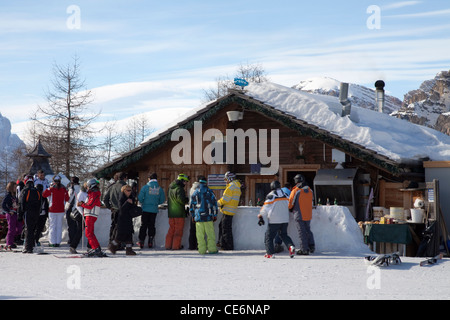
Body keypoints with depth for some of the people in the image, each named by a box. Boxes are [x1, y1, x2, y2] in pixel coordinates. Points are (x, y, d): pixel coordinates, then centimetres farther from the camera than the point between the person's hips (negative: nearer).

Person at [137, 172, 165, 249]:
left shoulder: (145, 187, -9)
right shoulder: (160, 189, -1)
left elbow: (140, 198, -12)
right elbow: (162, 200, 1)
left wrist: (143, 203, 9)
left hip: (145, 209, -2)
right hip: (154, 210, 2)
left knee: (143, 225, 5)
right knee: (151, 226, 11)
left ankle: (141, 241, 3)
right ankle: (150, 242, 9)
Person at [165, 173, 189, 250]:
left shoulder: (170, 188, 13)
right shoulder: (179, 189, -15)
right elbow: (181, 199, -26)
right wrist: (187, 200, -5)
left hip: (171, 212, 8)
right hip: (179, 213, -8)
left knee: (171, 229, 14)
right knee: (178, 229, 0)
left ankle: (168, 245, 14)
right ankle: (176, 246, 1)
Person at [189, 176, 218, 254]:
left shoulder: (194, 193, 6)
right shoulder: (209, 192, 1)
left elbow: (191, 206, 10)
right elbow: (214, 204, 2)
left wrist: (193, 216, 19)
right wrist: (215, 215, 8)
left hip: (198, 217, 1)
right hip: (208, 216, -1)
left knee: (200, 235, 4)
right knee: (210, 233, 3)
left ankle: (202, 250, 3)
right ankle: (212, 249, 2)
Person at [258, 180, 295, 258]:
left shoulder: (271, 195, -9)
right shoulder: (284, 195, 9)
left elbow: (266, 208, -9)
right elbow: (288, 207, 18)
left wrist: (261, 216, 2)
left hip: (274, 220, -6)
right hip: (285, 220, 6)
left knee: (269, 236, 4)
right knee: (284, 235, 18)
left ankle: (270, 253, -2)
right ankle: (291, 246, -6)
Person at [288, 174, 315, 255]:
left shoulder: (295, 191, -16)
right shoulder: (310, 191, 2)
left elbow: (290, 204, -9)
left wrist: (291, 209, 14)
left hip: (299, 215, -5)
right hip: (308, 215, 5)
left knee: (302, 232, 2)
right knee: (308, 230, 21)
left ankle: (304, 249, 3)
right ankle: (311, 246, 17)